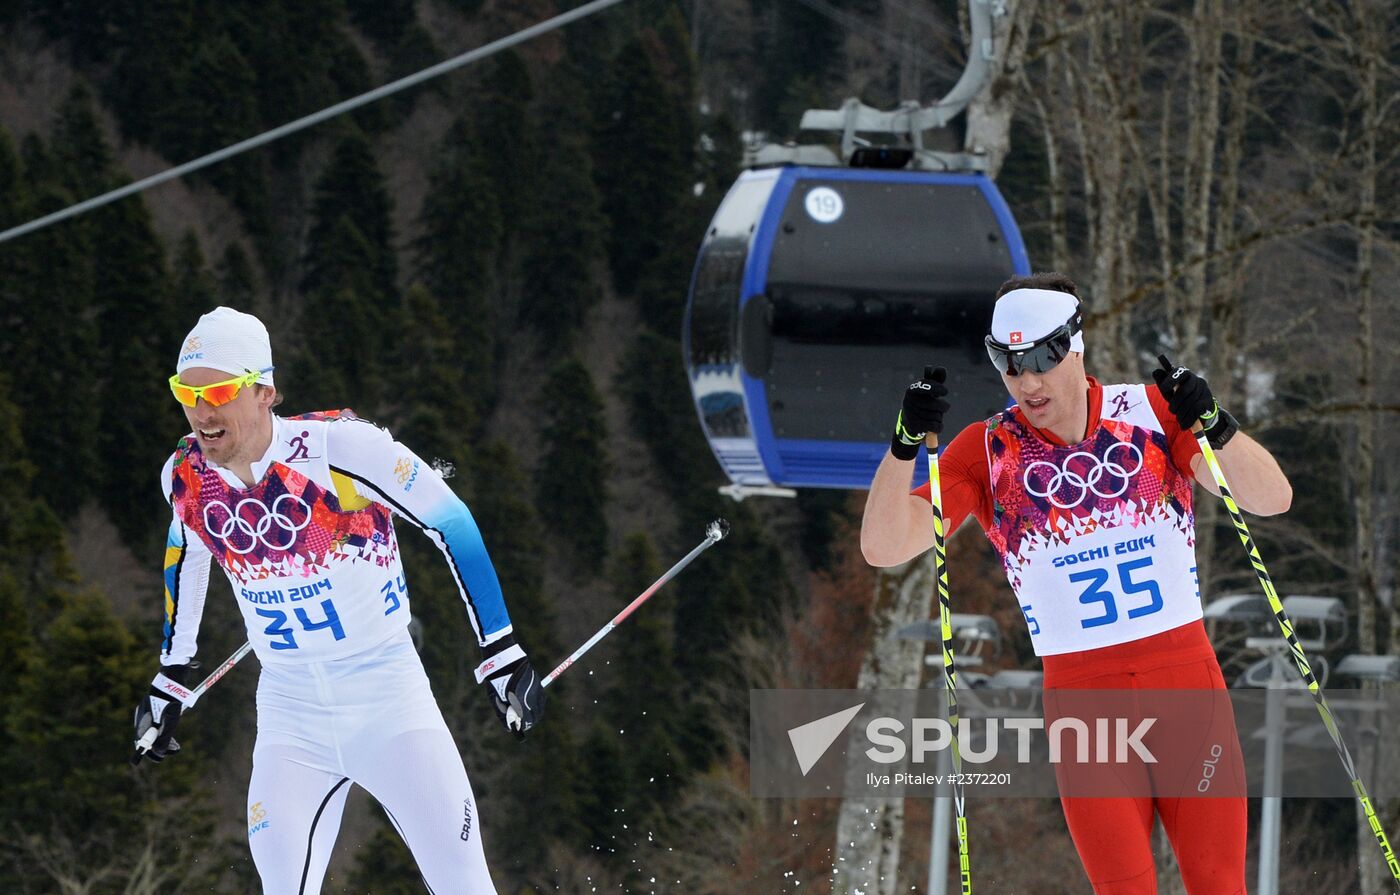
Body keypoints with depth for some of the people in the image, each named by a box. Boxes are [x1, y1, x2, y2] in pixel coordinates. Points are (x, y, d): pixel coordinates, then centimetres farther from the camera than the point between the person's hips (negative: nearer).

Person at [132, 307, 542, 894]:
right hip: (289, 711, 3)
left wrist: (501, 653, -10)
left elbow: (451, 521, -11)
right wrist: (171, 679, 24)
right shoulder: (185, 475, -5)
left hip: (387, 696, -3)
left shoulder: (338, 445, -20)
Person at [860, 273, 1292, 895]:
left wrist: (1213, 426, -25)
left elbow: (1272, 498, -6)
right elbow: (885, 547, -8)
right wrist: (906, 443, -23)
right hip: (1082, 698, -1)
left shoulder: (1154, 412, 0)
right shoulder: (987, 451, 0)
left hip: (1190, 683, 1)